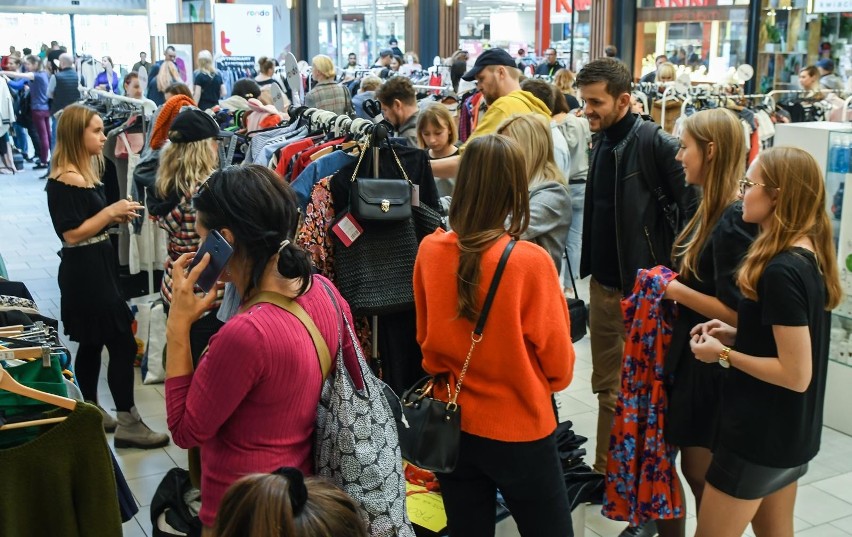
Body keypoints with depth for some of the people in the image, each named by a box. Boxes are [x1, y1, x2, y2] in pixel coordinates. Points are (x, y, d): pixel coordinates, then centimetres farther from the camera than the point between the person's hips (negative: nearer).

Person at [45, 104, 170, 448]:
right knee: (122, 343, -8)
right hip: (84, 271, -10)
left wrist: (116, 216, 4)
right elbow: (72, 234, -21)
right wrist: (110, 211, -19)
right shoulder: (65, 180, -18)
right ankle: (127, 424, -2)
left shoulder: (85, 172, 12)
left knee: (92, 342, 17)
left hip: (96, 267, 10)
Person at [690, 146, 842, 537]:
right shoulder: (811, 257, 3)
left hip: (758, 435, -9)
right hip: (791, 432, 9)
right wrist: (737, 335, 5)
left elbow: (796, 374, -26)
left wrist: (724, 354, -16)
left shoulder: (780, 272, -26)